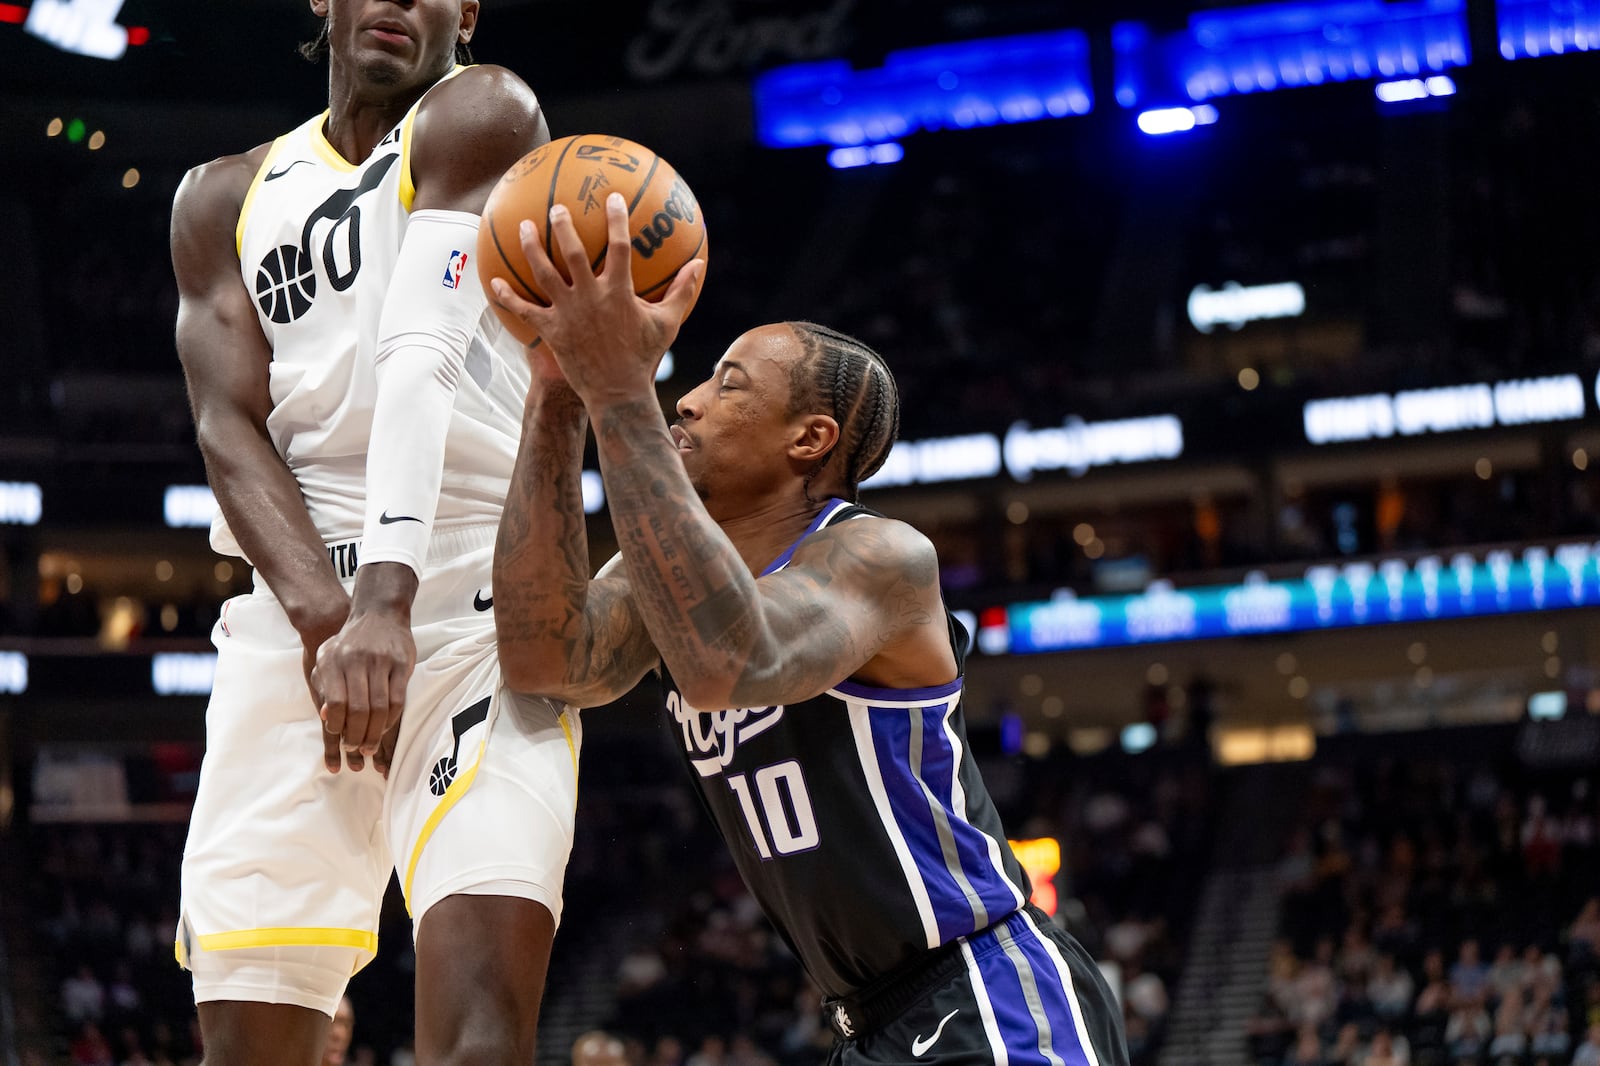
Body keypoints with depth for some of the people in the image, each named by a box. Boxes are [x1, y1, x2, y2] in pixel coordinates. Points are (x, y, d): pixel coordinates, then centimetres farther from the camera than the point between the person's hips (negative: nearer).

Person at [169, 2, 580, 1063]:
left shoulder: (478, 117, 3)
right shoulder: (223, 200, 17)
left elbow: (423, 362, -12)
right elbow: (230, 425, 3)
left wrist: (387, 602, -25)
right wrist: (326, 617, -16)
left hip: (480, 620, -4)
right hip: (295, 619, 4)